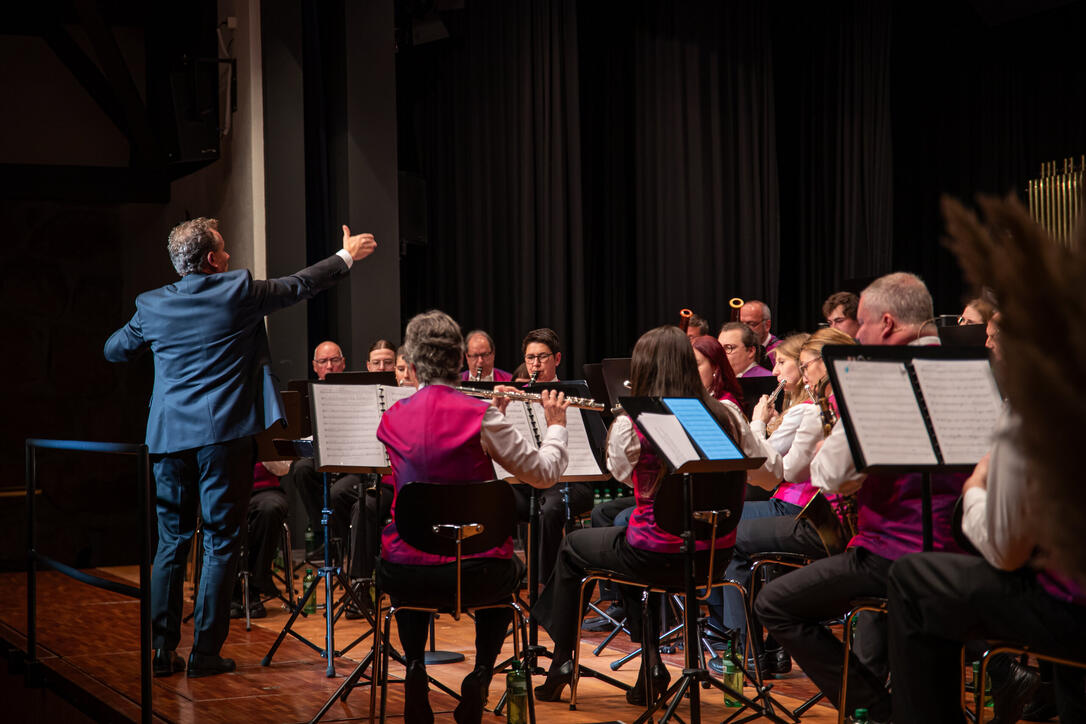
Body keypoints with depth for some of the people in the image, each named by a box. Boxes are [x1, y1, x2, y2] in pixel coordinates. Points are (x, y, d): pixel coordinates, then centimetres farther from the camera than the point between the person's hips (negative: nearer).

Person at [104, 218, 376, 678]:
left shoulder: (152, 306, 5)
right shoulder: (239, 291, -5)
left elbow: (114, 350, 21)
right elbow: (298, 286, 8)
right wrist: (345, 257, 24)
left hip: (169, 437, 4)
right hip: (223, 434, -4)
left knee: (171, 543, 11)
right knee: (220, 543, 2)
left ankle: (162, 651, 12)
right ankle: (205, 653, 2)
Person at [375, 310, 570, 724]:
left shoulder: (393, 418, -1)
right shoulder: (479, 417, -12)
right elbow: (544, 474, -4)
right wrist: (556, 424, 12)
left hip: (406, 576, 2)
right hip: (473, 575, -2)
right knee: (510, 570, 34)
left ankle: (414, 670, 22)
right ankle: (480, 675, 17)